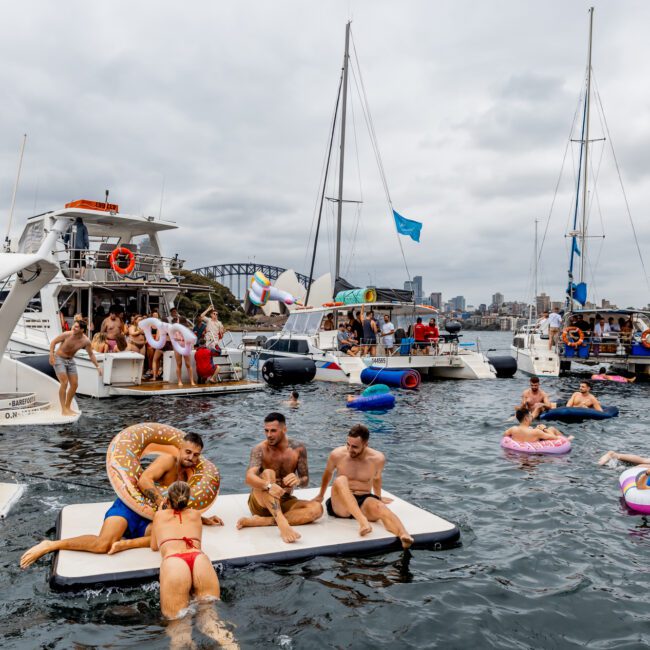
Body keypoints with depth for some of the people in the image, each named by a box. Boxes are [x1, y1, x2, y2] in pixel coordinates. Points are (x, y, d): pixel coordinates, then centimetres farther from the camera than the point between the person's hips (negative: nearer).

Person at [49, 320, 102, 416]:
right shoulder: (67, 335, -23)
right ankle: (63, 410, -11)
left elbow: (91, 354, 0)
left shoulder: (86, 341, -14)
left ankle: (68, 407, 19)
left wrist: (97, 366, -5)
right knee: (64, 383, -15)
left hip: (71, 361, 5)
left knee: (74, 384, 3)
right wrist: (51, 356, -19)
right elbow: (53, 342, -11)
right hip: (59, 359, -5)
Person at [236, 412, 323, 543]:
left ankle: (261, 521, -30)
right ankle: (282, 524, -48)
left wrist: (298, 481, -26)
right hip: (261, 503, -3)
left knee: (317, 508, -24)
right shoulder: (260, 449, -12)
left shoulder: (298, 448, -3)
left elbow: (305, 481, -1)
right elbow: (249, 477, -28)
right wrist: (269, 486, -48)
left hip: (285, 502, 3)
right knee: (268, 473, -31)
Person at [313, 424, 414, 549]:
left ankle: (404, 536, -66)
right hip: (341, 505, 0)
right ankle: (363, 521, -53)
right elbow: (328, 473, 15)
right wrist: (321, 495, 30)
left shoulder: (378, 458, -5)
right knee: (340, 480, -35)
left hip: (364, 501, 0)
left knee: (379, 507, -37)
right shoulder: (337, 454, -6)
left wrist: (379, 498, 33)